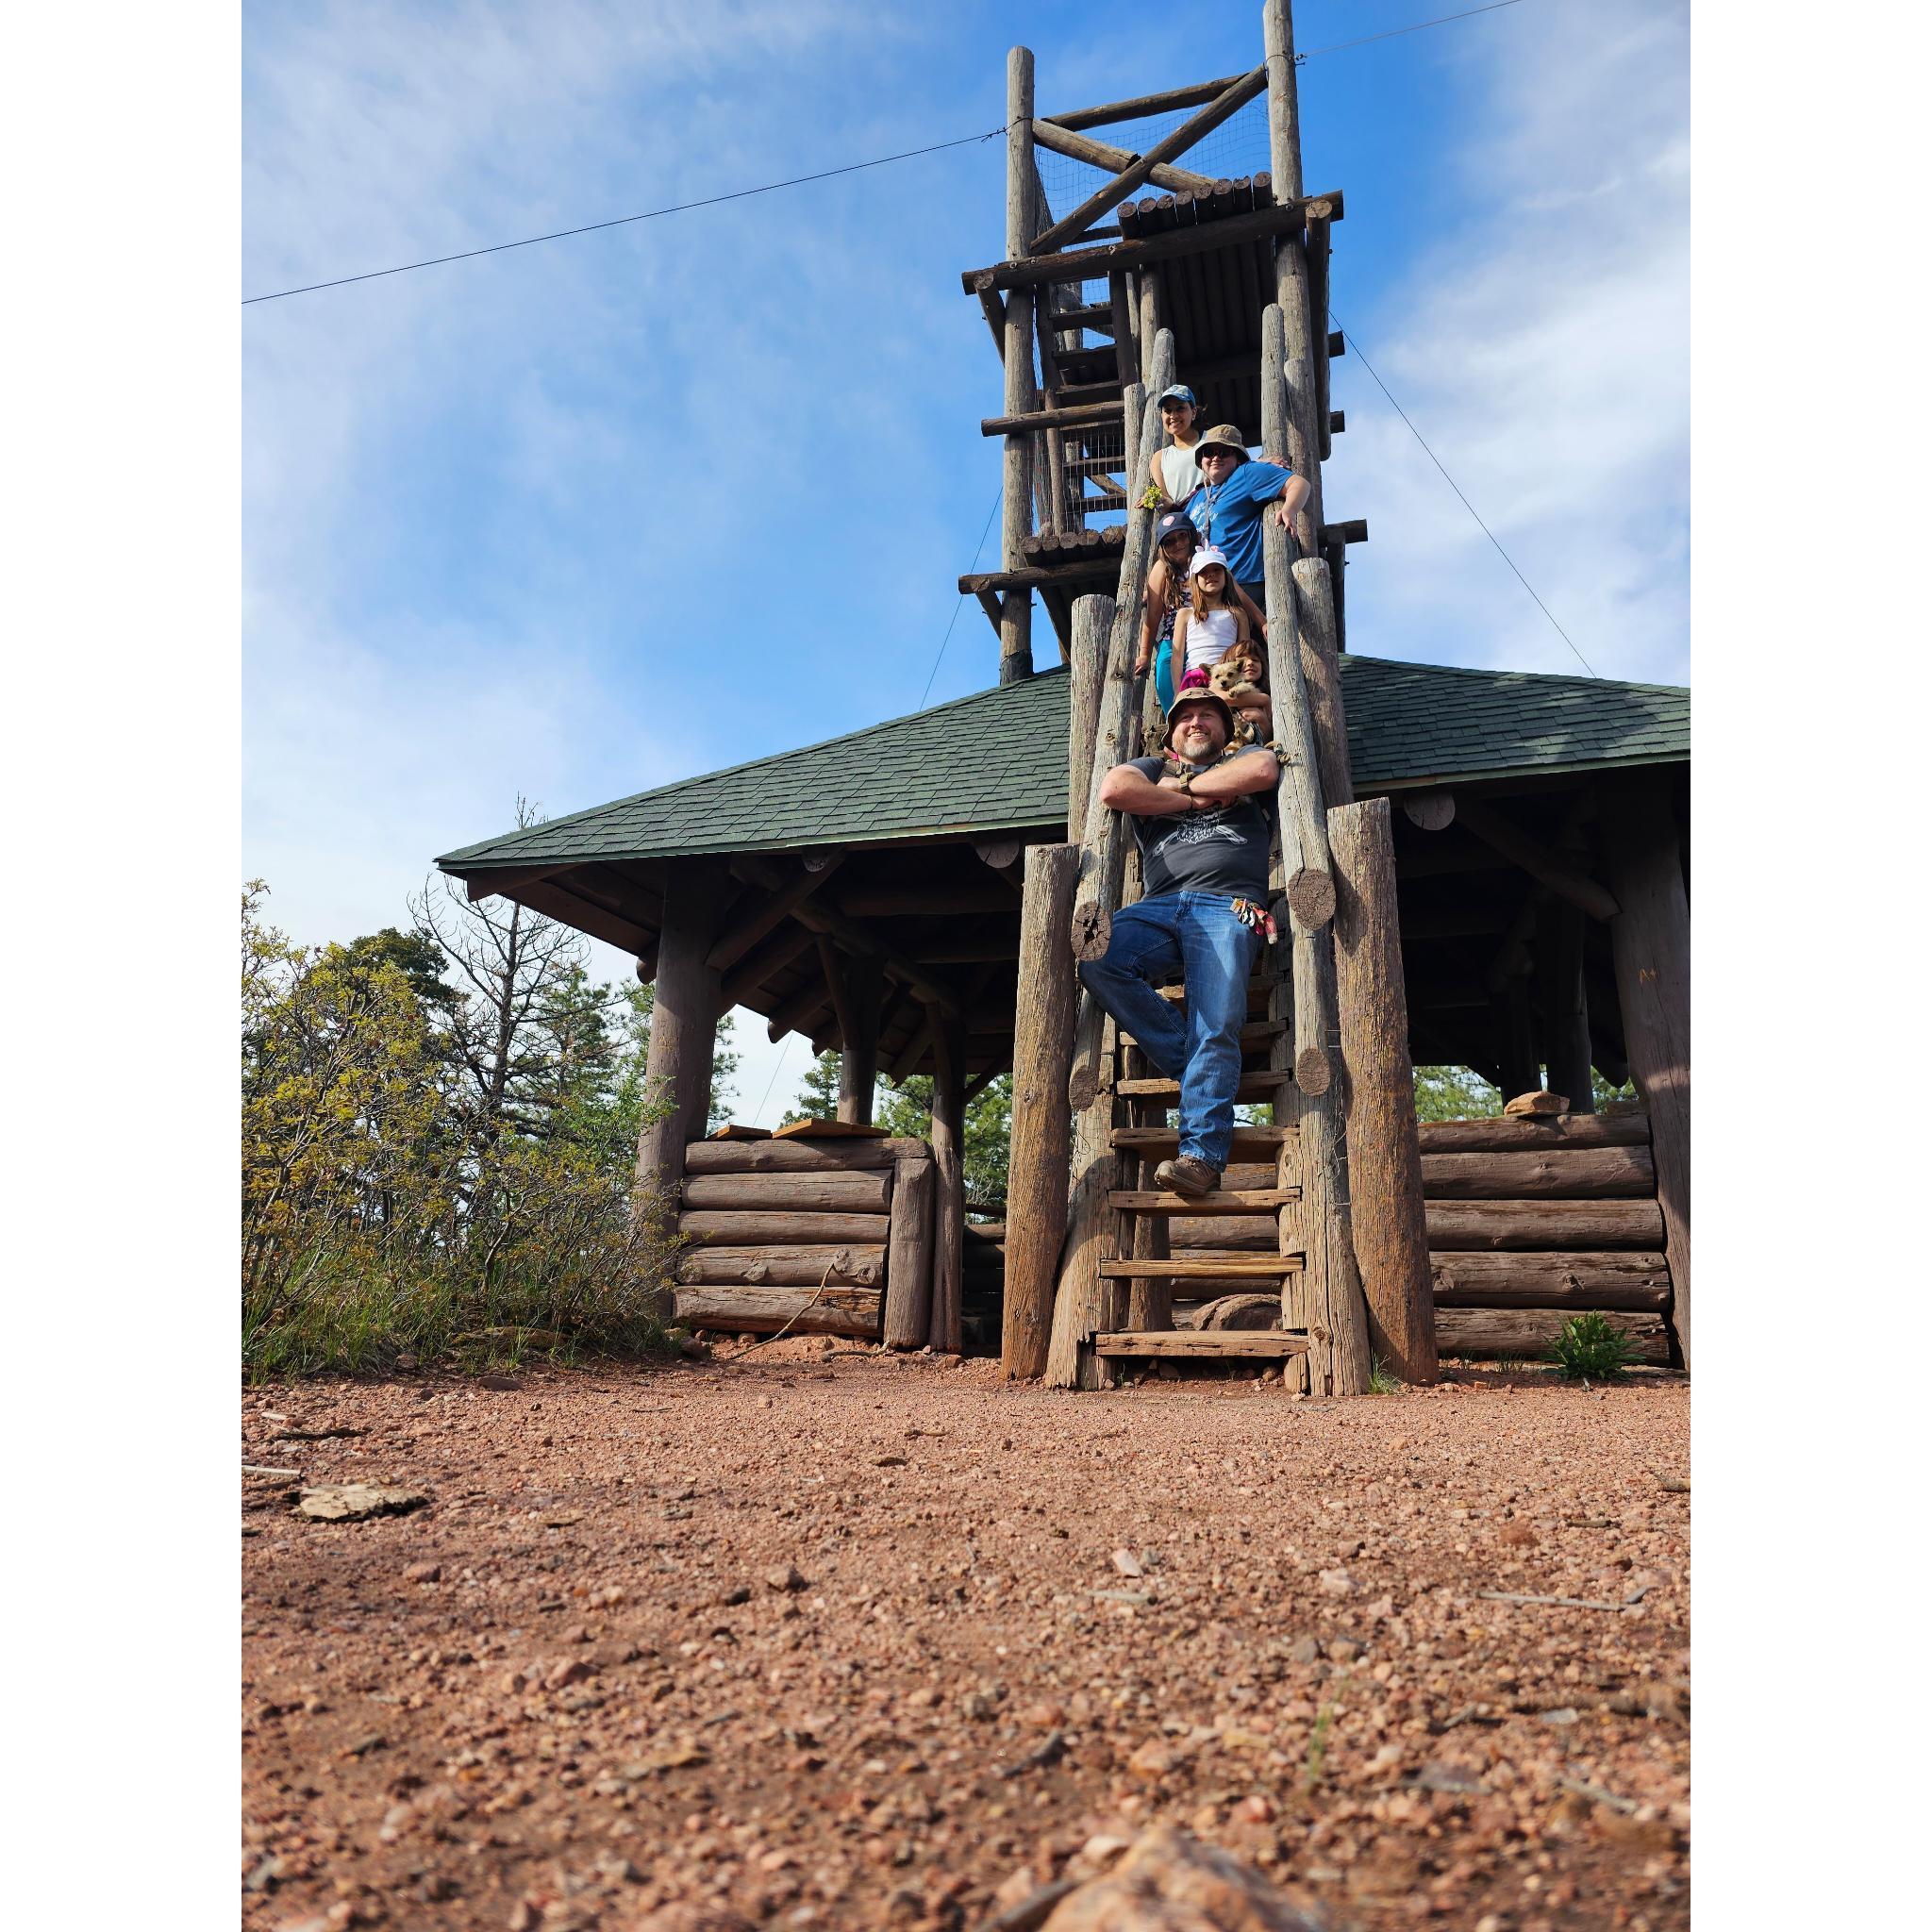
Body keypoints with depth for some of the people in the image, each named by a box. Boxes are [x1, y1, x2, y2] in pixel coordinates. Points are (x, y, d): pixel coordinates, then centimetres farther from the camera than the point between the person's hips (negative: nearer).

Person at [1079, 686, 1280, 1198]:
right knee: (1094, 958, -27)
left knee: (1215, 1030, -21)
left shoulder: (1246, 756, 28)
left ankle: (1201, 1155, -22)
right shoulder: (1153, 767, 32)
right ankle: (1191, 1061, -16)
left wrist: (1186, 784, 10)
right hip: (1159, 906, 3)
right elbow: (1113, 789, 7)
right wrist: (1195, 801, 7)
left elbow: (1263, 772, 0)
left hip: (1229, 907, -2)